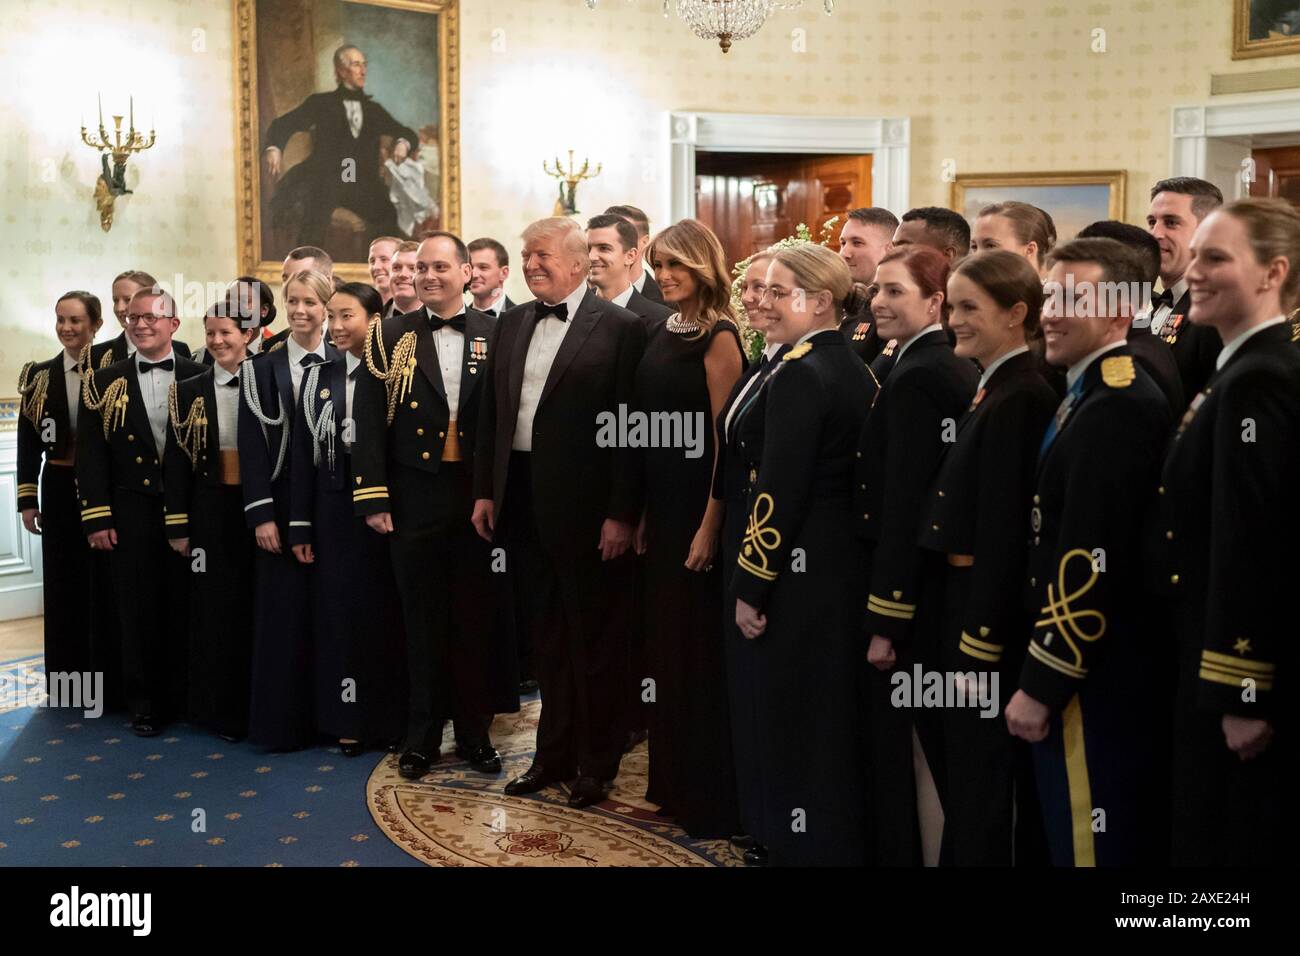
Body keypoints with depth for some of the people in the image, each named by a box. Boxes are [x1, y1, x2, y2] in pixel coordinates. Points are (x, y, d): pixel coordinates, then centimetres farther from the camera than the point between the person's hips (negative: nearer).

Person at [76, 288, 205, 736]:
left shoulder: (199, 377, 3)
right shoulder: (105, 381, 5)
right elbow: (91, 454, 3)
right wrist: (96, 517, -4)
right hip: (132, 514, 1)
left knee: (185, 607, 5)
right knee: (138, 610, 5)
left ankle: (185, 698, 19)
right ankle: (145, 704, 17)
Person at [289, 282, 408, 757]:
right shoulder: (317, 377, 8)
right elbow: (302, 454, 7)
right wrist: (300, 525, 4)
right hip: (333, 509, 3)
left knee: (386, 610, 5)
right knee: (340, 612, 8)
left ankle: (391, 716, 18)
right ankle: (347, 719, 18)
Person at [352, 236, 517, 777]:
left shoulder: (495, 336, 4)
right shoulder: (391, 338, 4)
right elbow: (368, 422, 0)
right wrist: (373, 498, -6)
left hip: (479, 497, 0)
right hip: (414, 499, 0)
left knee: (477, 618, 8)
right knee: (422, 621, 8)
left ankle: (475, 732, 22)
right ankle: (422, 737, 20)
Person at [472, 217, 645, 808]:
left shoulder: (619, 328, -8)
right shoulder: (510, 324, 10)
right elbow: (490, 413, 13)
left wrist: (621, 513, -14)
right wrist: (485, 491, 8)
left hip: (585, 504, -5)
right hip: (523, 500, 6)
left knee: (594, 637, 8)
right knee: (547, 634, 16)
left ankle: (596, 763, 23)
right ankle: (554, 753, 30)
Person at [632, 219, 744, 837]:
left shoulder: (718, 337, -12)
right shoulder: (663, 332, 11)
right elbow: (652, 429, 12)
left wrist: (709, 527, -19)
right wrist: (642, 511, 9)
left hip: (698, 507, -8)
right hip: (660, 506, 8)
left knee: (698, 649, 1)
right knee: (665, 642, 15)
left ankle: (712, 800, 15)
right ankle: (673, 783, 30)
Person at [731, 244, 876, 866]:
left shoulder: (798, 373, -17)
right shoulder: (854, 368, 11)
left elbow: (779, 490, -20)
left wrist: (750, 586, -14)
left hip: (800, 571, -9)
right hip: (843, 562, 9)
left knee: (792, 717, 2)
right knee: (835, 714, 18)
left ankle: (803, 843, 12)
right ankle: (844, 841, 30)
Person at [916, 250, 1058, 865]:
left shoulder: (1019, 399, -19)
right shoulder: (994, 390, 11)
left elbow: (1003, 532, -21)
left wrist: (978, 649, -18)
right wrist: (962, 634, 14)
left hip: (989, 611, -10)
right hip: (964, 600, 10)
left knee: (980, 780, 2)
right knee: (970, 769, 19)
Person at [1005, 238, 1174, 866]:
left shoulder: (1117, 408, -19)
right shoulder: (1090, 396, 13)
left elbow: (1092, 562, -24)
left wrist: (1040, 684, -19)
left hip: (1094, 678, -10)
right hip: (1088, 668, 10)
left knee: (1091, 843, 1)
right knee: (1130, 838, 20)